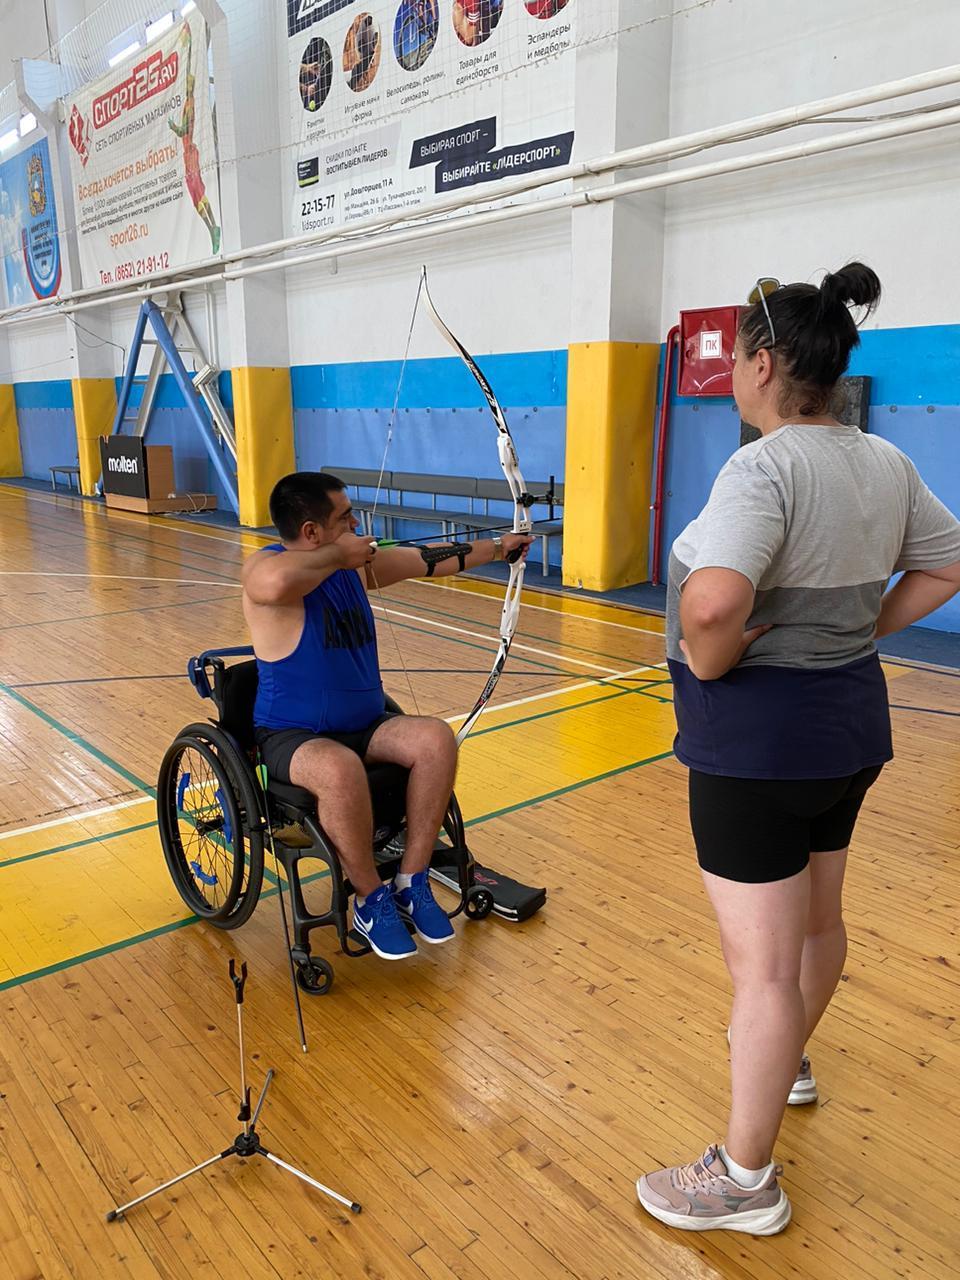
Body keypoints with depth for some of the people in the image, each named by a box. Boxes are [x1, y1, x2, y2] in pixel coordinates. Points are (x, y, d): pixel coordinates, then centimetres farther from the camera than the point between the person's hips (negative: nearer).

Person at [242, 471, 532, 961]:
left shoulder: (356, 563, 5)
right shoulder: (265, 566, -17)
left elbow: (428, 559, 18)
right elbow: (277, 582, -44)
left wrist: (497, 547, 27)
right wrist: (337, 555, -26)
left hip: (365, 726, 7)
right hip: (292, 737, -6)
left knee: (437, 738, -19)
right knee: (340, 769, -38)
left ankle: (411, 884, -7)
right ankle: (370, 899, -12)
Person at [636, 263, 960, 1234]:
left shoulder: (763, 469, -23)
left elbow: (711, 606, -39)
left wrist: (711, 667, -19)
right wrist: (865, 633, 11)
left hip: (755, 742, -9)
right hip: (849, 725, 9)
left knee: (762, 964, 4)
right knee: (815, 918, 27)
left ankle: (745, 1181, 22)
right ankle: (787, 1059, 53)